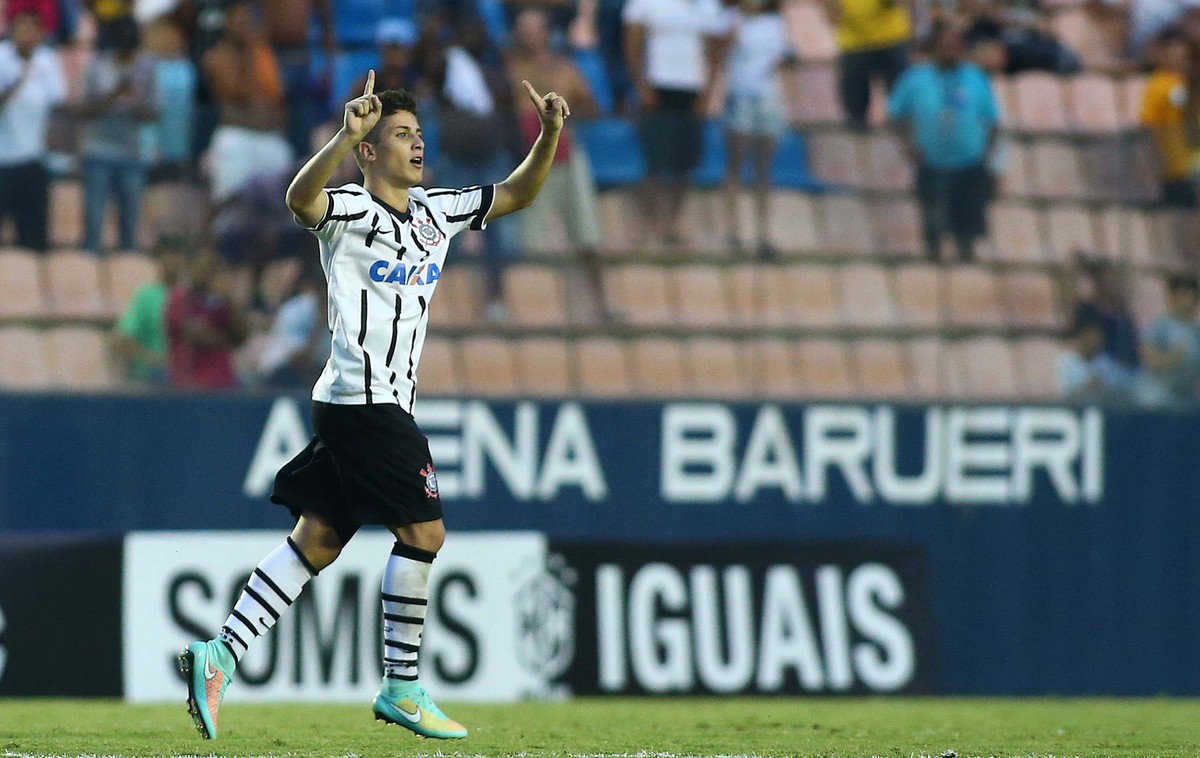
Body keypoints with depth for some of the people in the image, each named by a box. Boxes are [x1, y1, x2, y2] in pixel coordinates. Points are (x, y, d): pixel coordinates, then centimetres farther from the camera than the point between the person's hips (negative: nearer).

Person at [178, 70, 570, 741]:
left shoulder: (438, 213, 14)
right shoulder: (351, 211, -9)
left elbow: (517, 193, 21)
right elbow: (301, 198, -31)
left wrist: (550, 134, 4)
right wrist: (346, 135, -46)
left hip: (391, 404, 8)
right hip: (363, 400, -8)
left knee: (318, 539, 6)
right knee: (423, 532, -9)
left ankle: (221, 655, 4)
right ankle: (401, 688, -1)